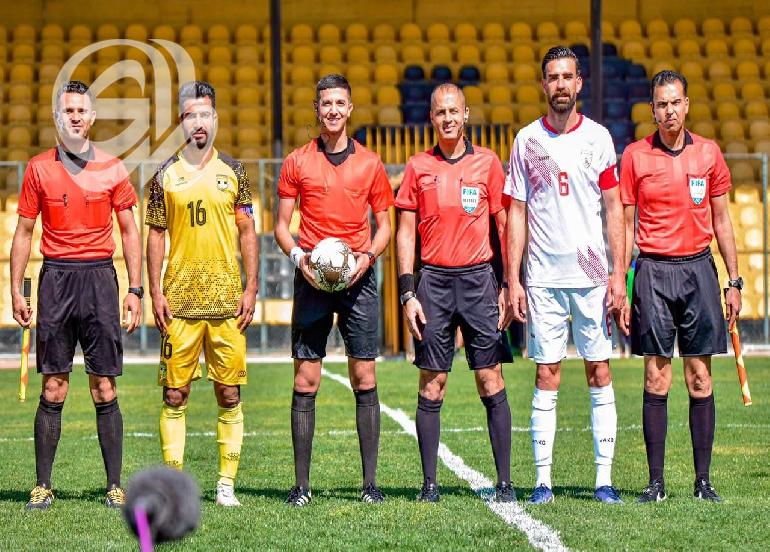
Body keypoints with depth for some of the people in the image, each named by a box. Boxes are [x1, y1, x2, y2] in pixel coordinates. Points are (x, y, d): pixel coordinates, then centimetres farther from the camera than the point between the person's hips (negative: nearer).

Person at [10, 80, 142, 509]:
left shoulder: (113, 168, 6)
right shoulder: (39, 168, 6)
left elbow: (130, 232, 9)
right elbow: (24, 232, 9)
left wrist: (135, 290, 2)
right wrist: (16, 291, 3)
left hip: (100, 276, 0)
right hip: (56, 277, 0)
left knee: (105, 389, 0)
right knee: (53, 389, 0)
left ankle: (115, 486, 5)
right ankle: (43, 486, 5)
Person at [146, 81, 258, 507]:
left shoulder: (232, 173, 8)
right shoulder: (165, 176, 6)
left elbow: (247, 233, 9)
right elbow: (156, 236, 7)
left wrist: (251, 289, 1)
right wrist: (155, 292, -1)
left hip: (226, 302, 1)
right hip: (180, 302, -1)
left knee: (229, 394, 1)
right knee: (174, 394, -1)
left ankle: (226, 483, 8)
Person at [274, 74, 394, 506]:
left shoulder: (370, 163, 8)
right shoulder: (297, 162, 7)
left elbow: (385, 225, 12)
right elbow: (282, 226, 8)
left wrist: (368, 256, -7)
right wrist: (298, 257, -11)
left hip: (357, 277, 0)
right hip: (312, 277, 0)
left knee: (365, 379, -1)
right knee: (306, 381, -2)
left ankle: (371, 482, 3)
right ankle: (302, 484, 1)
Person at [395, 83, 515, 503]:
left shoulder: (487, 162, 5)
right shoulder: (418, 167, 6)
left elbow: (504, 227, 8)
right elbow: (405, 233, 7)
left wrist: (507, 286, 1)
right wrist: (408, 294, -1)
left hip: (479, 279, -1)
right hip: (434, 280, 1)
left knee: (491, 382, -2)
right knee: (432, 385, 2)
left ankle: (504, 481, 1)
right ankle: (429, 482, 7)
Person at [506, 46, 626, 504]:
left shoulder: (598, 137, 4)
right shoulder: (527, 140, 5)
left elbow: (613, 208, 5)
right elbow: (518, 214, 6)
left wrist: (619, 274, -3)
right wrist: (513, 280, 0)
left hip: (592, 274, 0)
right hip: (544, 277, 0)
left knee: (600, 372, 0)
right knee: (547, 376, 1)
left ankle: (604, 479, 3)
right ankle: (543, 480, 4)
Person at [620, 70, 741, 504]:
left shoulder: (709, 153, 6)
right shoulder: (635, 157, 1)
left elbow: (721, 220, 12)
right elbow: (625, 224, 5)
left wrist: (734, 281, 8)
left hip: (698, 268, 1)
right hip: (653, 272, -1)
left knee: (700, 379, 2)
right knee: (656, 381, -1)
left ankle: (704, 481, 6)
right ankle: (656, 482, 3)